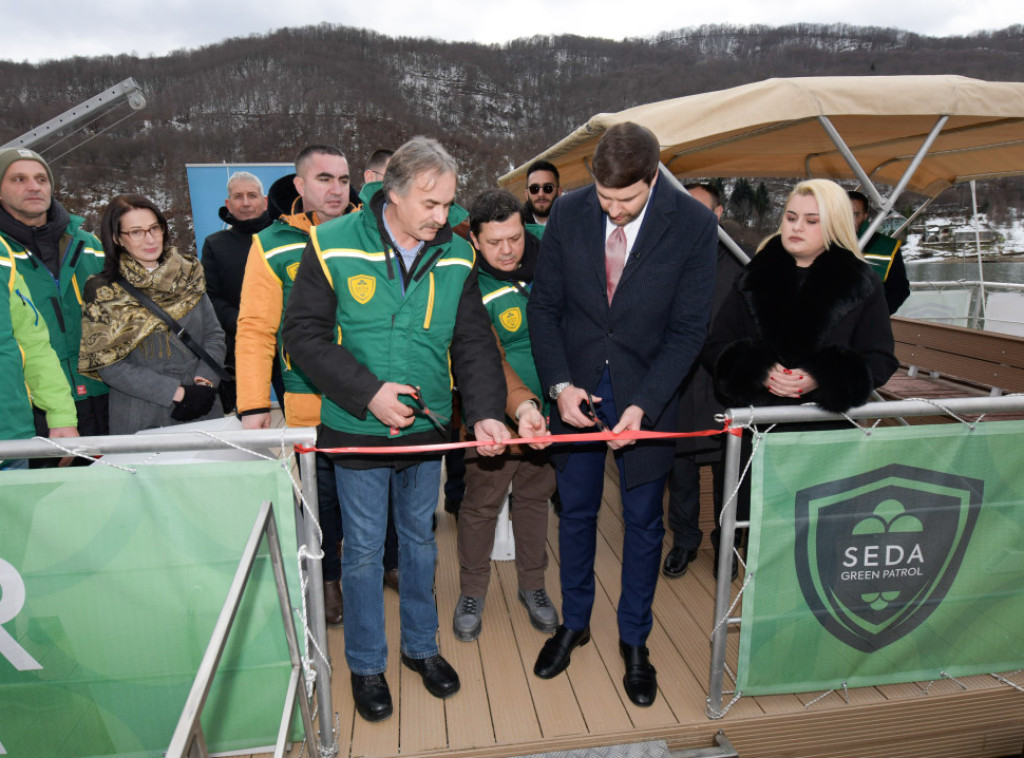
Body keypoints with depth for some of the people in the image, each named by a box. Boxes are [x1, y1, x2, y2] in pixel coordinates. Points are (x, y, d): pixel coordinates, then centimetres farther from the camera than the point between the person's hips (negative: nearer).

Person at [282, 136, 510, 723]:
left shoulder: (456, 255, -2)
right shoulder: (334, 246, -12)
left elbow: (474, 343, 0)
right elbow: (304, 333, -11)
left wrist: (486, 411, -15)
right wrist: (369, 392, -20)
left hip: (427, 428, 3)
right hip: (359, 430, -3)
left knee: (421, 540, 18)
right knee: (364, 549, 10)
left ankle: (421, 645, 40)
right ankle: (367, 664, 32)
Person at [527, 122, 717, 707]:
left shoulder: (694, 224, -13)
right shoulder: (569, 213, -7)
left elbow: (689, 329, -12)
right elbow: (544, 306, -1)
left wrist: (644, 405, -21)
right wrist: (559, 384, -13)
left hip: (647, 396, -2)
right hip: (577, 389, 2)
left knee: (644, 521, 12)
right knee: (577, 512, 16)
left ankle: (635, 640, 34)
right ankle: (574, 623, 38)